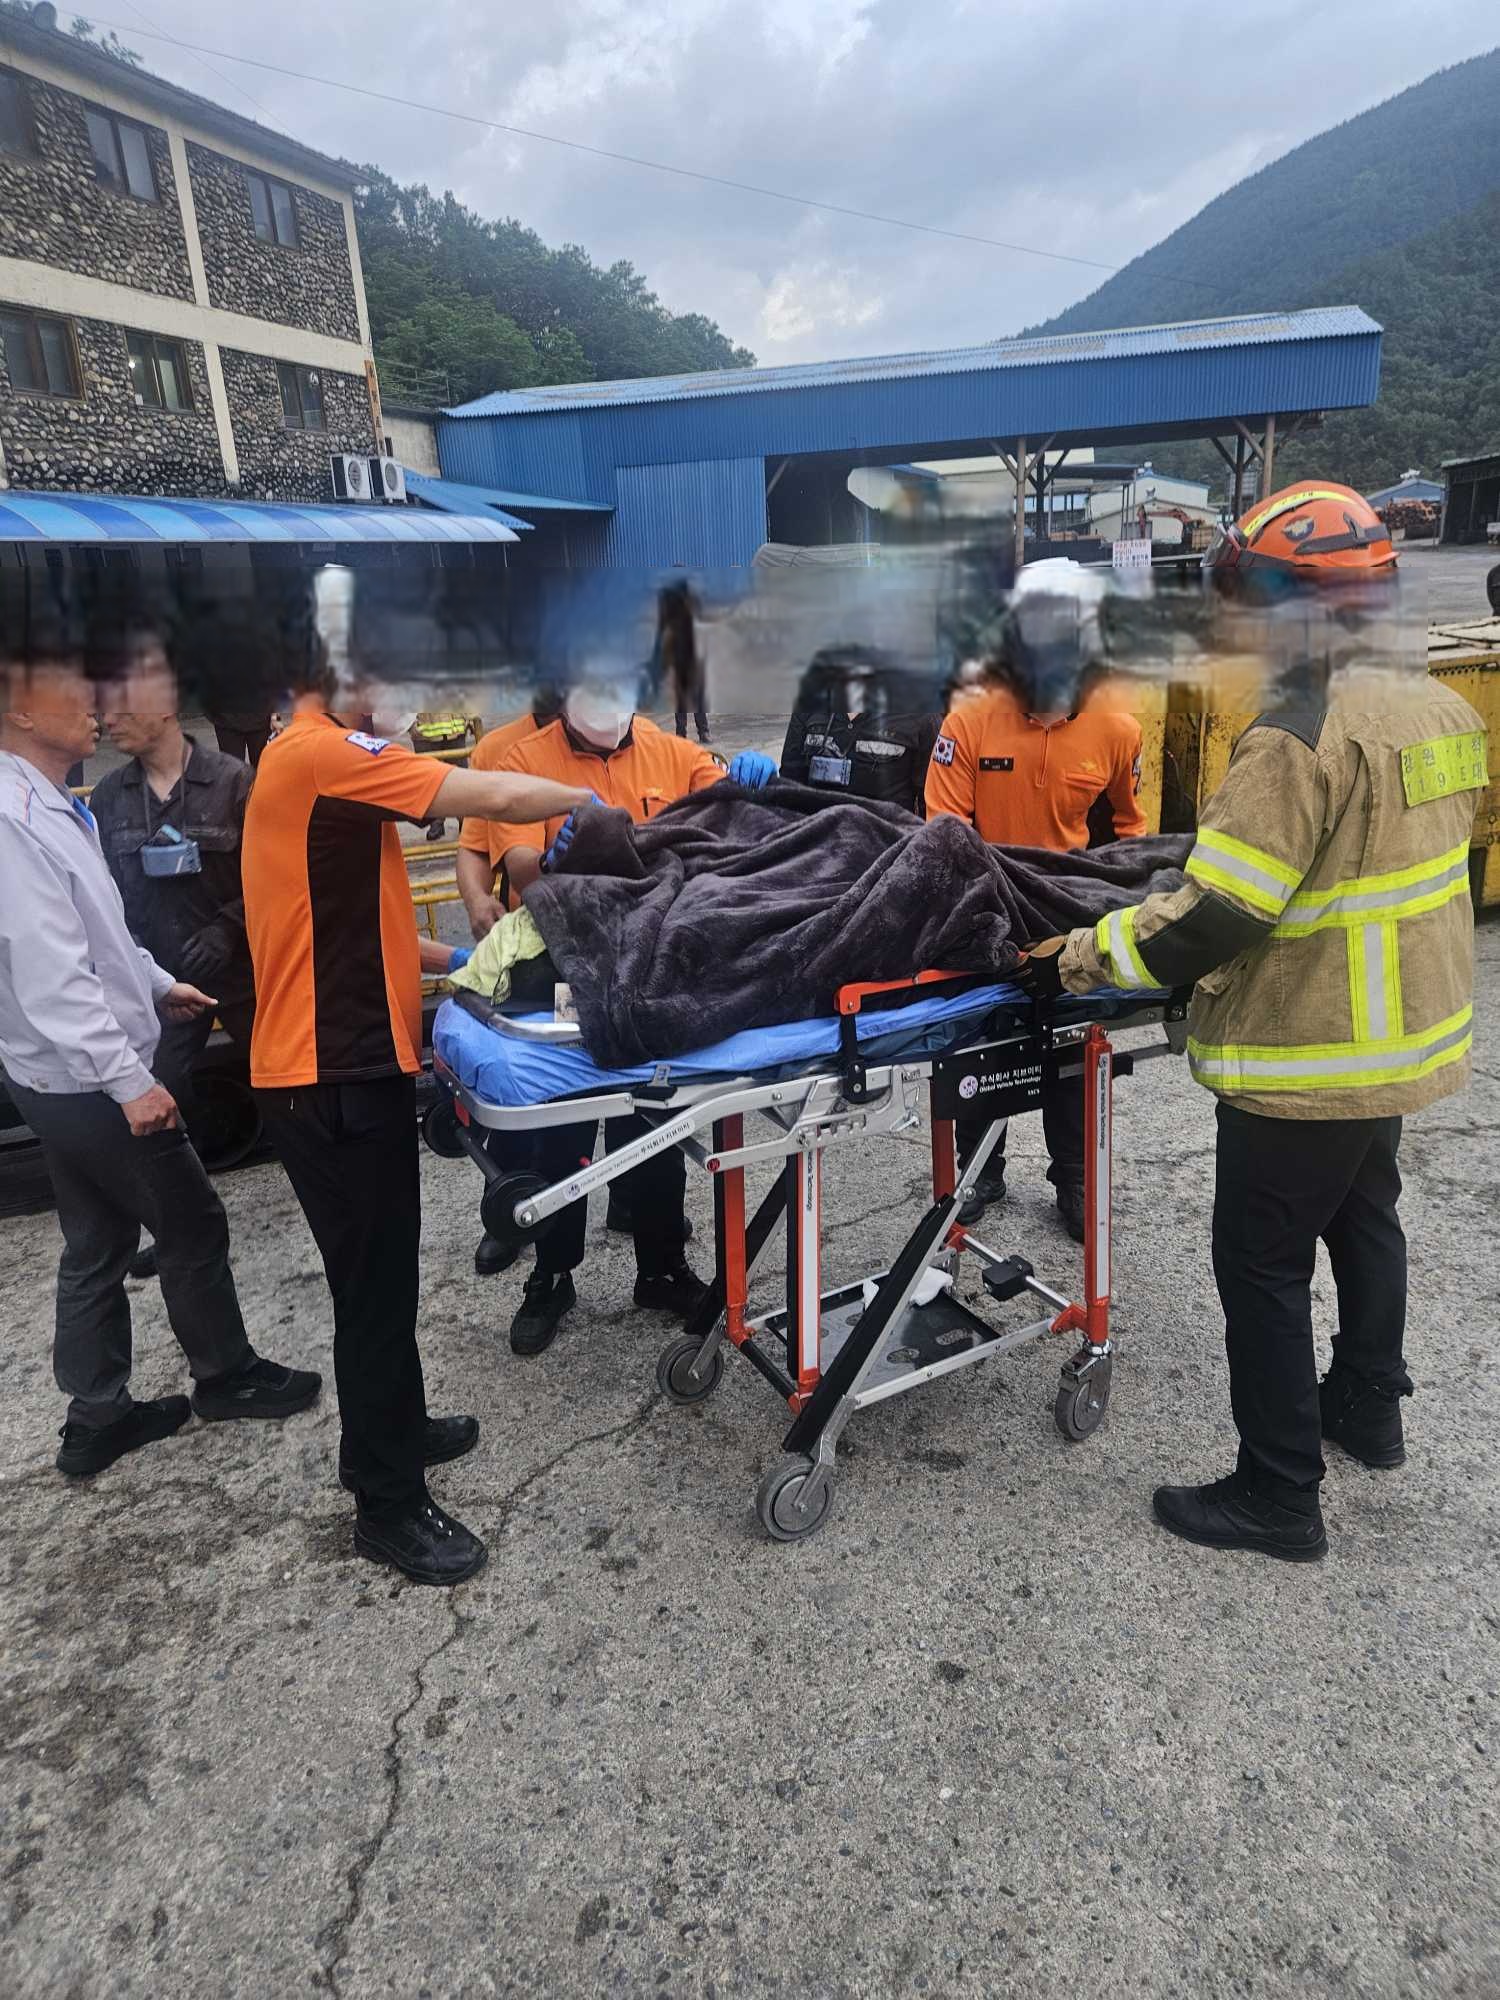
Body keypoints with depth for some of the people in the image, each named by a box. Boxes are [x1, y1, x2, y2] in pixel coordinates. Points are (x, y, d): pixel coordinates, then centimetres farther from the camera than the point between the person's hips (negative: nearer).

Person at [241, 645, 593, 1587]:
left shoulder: (301, 761, 17)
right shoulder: (322, 753, -16)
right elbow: (492, 796, -20)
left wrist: (446, 961, 16)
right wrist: (592, 799, -3)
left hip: (343, 1057, 10)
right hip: (335, 1072, -10)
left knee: (384, 1274, 22)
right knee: (375, 1286, 1)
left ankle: (390, 1430, 39)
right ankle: (389, 1504, 16)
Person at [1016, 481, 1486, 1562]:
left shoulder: (1301, 737, -26)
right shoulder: (1437, 705, 3)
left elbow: (1212, 922, -28)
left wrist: (1076, 959, -16)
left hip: (1308, 1058, -9)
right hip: (1406, 1034, 9)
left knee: (1262, 1264, 4)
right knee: (1365, 1212, 26)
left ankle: (1279, 1495, 18)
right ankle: (1369, 1406, 46)